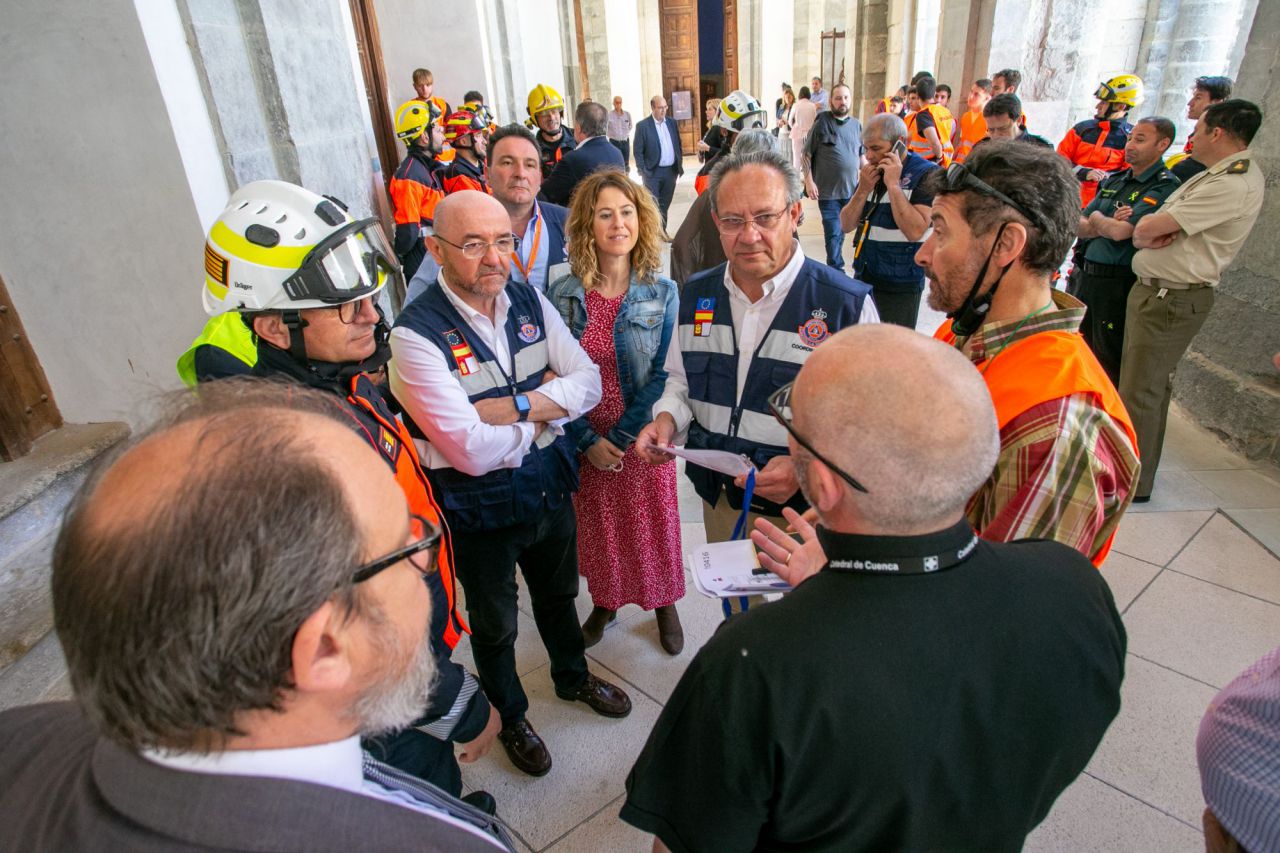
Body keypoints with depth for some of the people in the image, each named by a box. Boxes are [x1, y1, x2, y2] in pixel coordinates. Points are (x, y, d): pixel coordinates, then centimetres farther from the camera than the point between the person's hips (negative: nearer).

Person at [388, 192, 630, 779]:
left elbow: (588, 382, -10)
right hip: (479, 505, -5)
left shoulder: (530, 302, -6)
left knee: (558, 593, 29)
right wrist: (546, 408, -15)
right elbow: (472, 451, -29)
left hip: (550, 486, 5)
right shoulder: (417, 333, -25)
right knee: (493, 623, 21)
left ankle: (573, 676, 58)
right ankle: (510, 717, 50)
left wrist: (511, 407, -24)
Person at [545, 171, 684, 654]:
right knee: (598, 526, 18)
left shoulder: (662, 293, -8)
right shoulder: (561, 297, -6)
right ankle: (604, 602, 43)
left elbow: (664, 376, -10)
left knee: (653, 524, 14)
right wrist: (590, 441, -12)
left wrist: (620, 437, -15)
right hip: (586, 444, 1)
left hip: (643, 439, -1)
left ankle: (664, 605, 40)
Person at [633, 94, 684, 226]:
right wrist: (643, 171, -12)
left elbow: (678, 144, 16)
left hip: (671, 170, 5)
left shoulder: (672, 122, 8)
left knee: (664, 205, 12)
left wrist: (680, 164, 10)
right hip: (653, 172, -5)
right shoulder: (642, 125, -7)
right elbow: (638, 151, -7)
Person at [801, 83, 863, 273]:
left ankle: (833, 267, 27)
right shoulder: (821, 122, -4)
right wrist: (809, 180, -12)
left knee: (841, 231, 13)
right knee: (834, 233, -3)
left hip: (852, 189, 4)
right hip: (828, 190, -4)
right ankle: (837, 270, 8)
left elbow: (861, 155, 17)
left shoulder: (856, 125, 8)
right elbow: (807, 154, -4)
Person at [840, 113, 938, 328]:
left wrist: (893, 185, -20)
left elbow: (914, 231, -23)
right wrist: (863, 190, -10)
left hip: (900, 286, -6)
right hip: (862, 277, 6)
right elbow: (846, 225, 6)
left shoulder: (926, 173, -12)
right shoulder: (871, 171, 8)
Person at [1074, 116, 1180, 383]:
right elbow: (1080, 228, 9)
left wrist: (1096, 219, -1)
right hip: (1088, 275, 8)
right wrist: (1109, 224, -11)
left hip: (1119, 283, -8)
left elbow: (1121, 231, -22)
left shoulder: (1164, 186, -10)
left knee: (1109, 361, 2)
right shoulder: (1114, 180, 14)